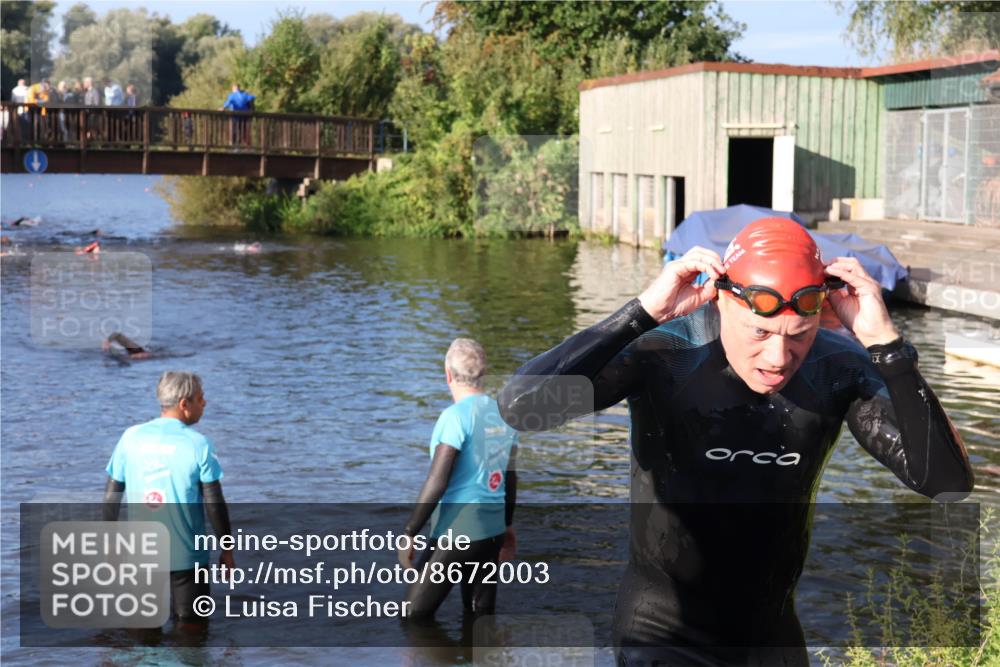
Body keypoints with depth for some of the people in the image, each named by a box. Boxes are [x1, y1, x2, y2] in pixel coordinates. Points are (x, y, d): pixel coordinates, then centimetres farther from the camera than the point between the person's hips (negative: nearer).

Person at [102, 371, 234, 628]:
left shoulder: (131, 437, 0)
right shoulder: (198, 444, -11)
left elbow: (111, 495, 4)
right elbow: (214, 503, -8)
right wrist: (227, 550, 3)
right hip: (185, 555, -3)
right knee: (191, 626, 9)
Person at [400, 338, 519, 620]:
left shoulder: (456, 416, -15)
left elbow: (437, 483, -18)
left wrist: (408, 533, -13)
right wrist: (508, 526, 27)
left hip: (456, 531, -7)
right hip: (492, 530, 7)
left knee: (414, 615, 3)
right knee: (480, 618, 14)